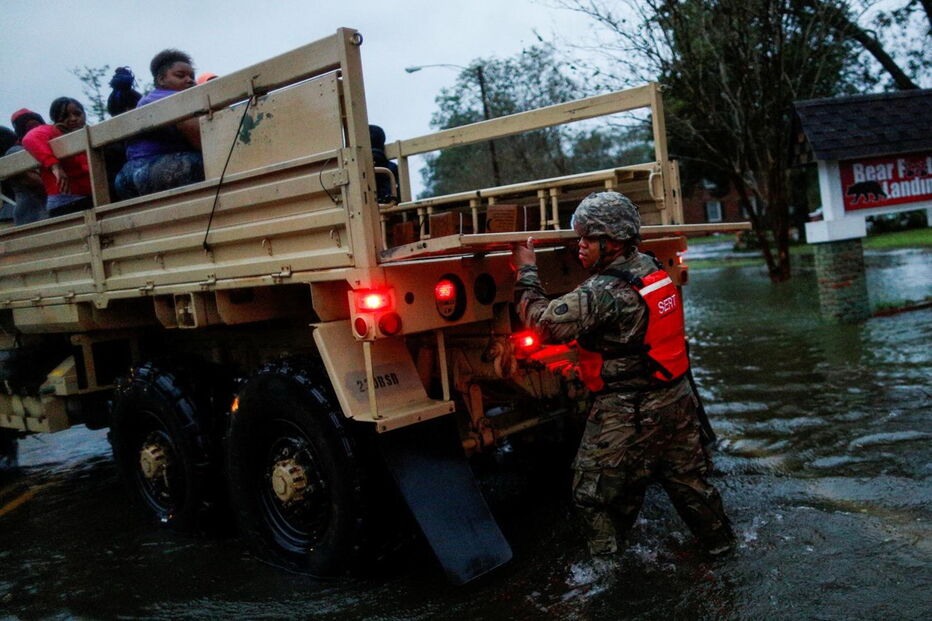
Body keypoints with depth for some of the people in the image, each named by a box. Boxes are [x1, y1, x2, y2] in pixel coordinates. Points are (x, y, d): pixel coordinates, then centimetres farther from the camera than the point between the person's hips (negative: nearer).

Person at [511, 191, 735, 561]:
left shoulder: (604, 291, -24)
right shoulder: (653, 270, 4)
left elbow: (547, 324, -24)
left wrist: (526, 272, -14)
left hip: (628, 414, -8)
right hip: (676, 398, 8)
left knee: (596, 490, 8)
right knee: (686, 476, 25)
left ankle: (603, 563, 19)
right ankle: (719, 541, 41)